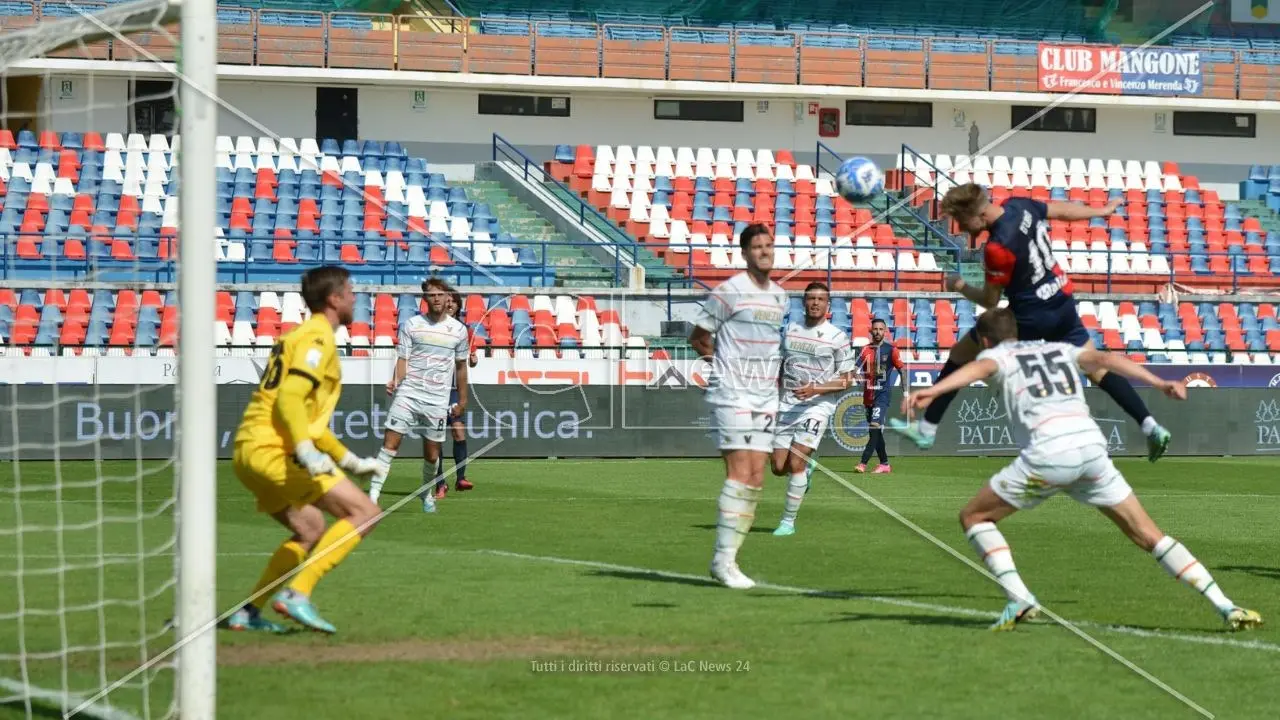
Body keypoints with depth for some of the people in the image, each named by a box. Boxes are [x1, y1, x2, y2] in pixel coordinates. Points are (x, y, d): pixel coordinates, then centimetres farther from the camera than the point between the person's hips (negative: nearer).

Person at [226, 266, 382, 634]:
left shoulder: (300, 336, 25)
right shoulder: (317, 338, -7)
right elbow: (290, 399, -20)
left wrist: (349, 460, 34)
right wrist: (306, 451, -31)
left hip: (250, 450, 10)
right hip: (272, 450, -10)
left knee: (311, 531, 23)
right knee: (365, 513, -11)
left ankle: (247, 613, 16)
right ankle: (297, 593, -19)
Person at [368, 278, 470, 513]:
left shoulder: (458, 329, 7)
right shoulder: (411, 325, 3)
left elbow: (461, 366, 16)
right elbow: (403, 359, 1)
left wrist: (462, 399, 16)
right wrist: (395, 381, -18)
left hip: (438, 400, 1)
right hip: (407, 394, -1)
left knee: (432, 454, 5)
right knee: (390, 443, -12)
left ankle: (427, 494, 30)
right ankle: (373, 493, -13)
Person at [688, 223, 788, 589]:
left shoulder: (779, 296, 14)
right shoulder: (729, 292, -8)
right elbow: (698, 338, -1)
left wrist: (771, 377, 14)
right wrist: (726, 364, 5)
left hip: (765, 397, 7)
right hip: (732, 395, -7)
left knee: (756, 480, 2)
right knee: (740, 475, -14)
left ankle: (727, 559, 7)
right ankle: (723, 558, -10)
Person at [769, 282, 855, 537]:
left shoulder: (837, 337, -4)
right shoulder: (791, 330, 10)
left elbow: (846, 380, -3)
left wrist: (816, 389, -16)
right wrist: (774, 397, 15)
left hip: (817, 405, -5)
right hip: (787, 404, 5)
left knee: (795, 464, -14)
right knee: (779, 467, 0)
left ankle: (788, 521, -2)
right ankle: (807, 466, 35)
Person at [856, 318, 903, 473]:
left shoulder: (891, 350, -1)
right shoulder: (866, 349, 9)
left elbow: (902, 370, 1)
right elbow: (857, 369, 7)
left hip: (883, 392, -5)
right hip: (868, 394, 5)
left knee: (875, 427, -17)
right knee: (873, 430, 10)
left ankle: (863, 463, -23)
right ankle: (884, 464, 20)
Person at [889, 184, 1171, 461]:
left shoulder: (998, 247, -28)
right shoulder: (1020, 205, -6)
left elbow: (990, 300, -15)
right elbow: (1063, 210, 13)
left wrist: (960, 286, 3)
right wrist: (1102, 211, 31)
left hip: (1030, 318, -7)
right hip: (1062, 302, 7)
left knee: (960, 355, 7)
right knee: (1096, 368, 14)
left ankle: (926, 430, 11)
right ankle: (1151, 427, 4)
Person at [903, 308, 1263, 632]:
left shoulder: (997, 355, 16)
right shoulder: (1060, 349, 30)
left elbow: (978, 368, -8)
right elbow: (1104, 359, 12)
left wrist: (932, 391, -26)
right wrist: (1159, 383, 1)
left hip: (1048, 452, -5)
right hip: (1093, 446, 5)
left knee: (974, 516, 13)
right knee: (1148, 534, 14)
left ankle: (1020, 600, -4)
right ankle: (1226, 607, 6)